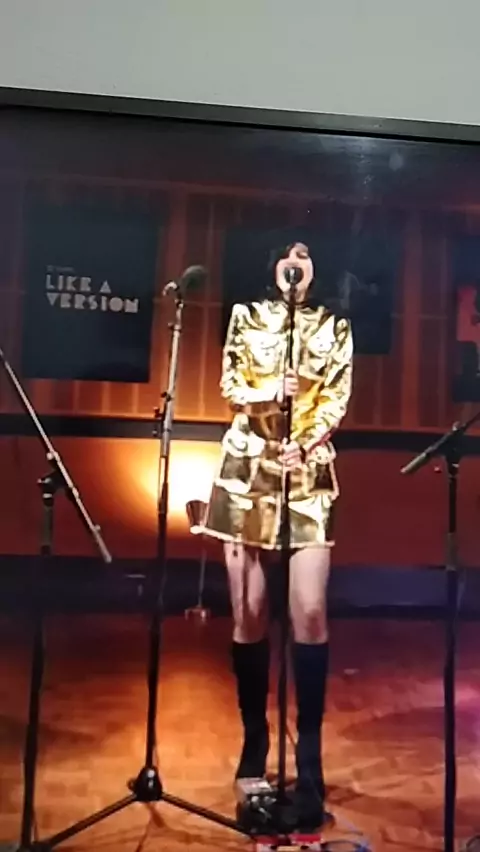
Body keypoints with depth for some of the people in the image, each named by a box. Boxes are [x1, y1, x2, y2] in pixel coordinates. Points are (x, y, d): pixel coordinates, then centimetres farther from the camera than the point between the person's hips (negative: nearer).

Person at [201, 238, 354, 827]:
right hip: (247, 468, 1)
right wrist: (272, 392, -18)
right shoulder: (246, 317, 13)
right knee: (249, 612, 2)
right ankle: (254, 740, 20)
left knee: (309, 611, -11)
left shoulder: (334, 327, 12)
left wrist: (306, 446, -16)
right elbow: (229, 386, 2)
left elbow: (337, 399, 1)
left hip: (309, 474, 0)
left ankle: (309, 757, 1)